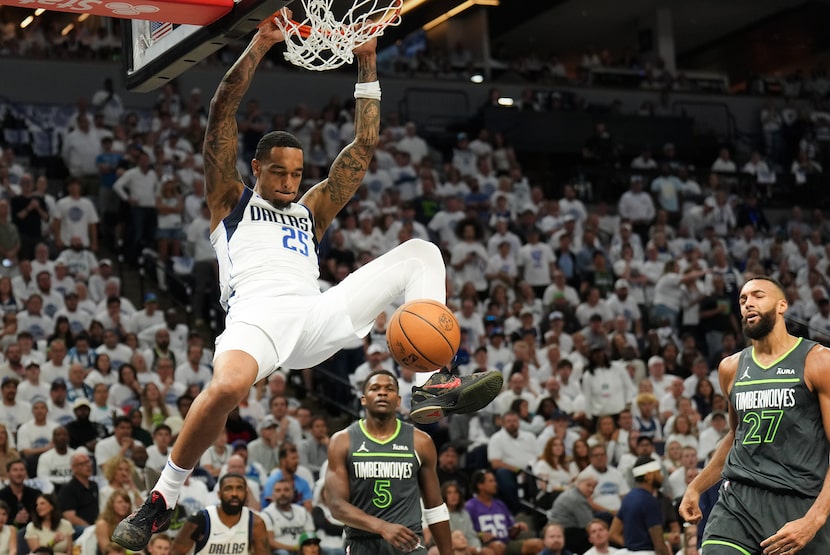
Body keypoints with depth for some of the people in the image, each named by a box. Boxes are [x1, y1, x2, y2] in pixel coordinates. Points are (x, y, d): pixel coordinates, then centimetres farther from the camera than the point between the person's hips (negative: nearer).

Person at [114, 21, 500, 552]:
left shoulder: (311, 209, 34)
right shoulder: (231, 201, 23)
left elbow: (363, 146, 31)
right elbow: (223, 113, 13)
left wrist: (367, 64, 27)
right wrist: (260, 46, 11)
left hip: (317, 313, 5)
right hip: (258, 311, -5)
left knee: (419, 253, -1)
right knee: (225, 388, -40)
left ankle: (434, 385, -20)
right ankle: (161, 502, -18)